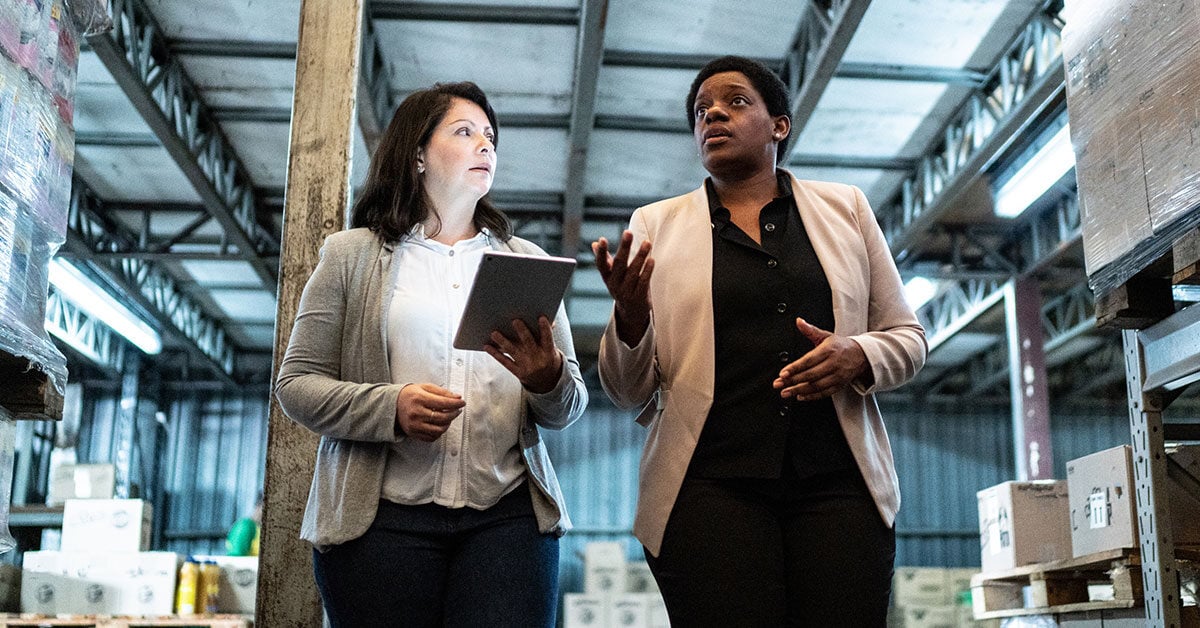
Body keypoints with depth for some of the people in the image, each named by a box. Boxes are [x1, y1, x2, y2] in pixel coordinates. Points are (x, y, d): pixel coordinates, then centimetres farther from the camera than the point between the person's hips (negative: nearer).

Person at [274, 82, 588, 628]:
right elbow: (297, 383, 4)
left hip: (507, 516, 2)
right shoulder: (352, 255, 9)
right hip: (382, 517, -1)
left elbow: (569, 407, 13)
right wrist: (389, 407, -14)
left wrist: (548, 382, -11)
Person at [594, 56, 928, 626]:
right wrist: (630, 318, -13)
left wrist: (859, 356, -7)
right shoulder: (656, 225, 11)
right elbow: (629, 392, 9)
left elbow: (908, 337, 16)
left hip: (839, 481, 1)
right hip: (710, 486, -1)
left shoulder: (844, 207, 14)